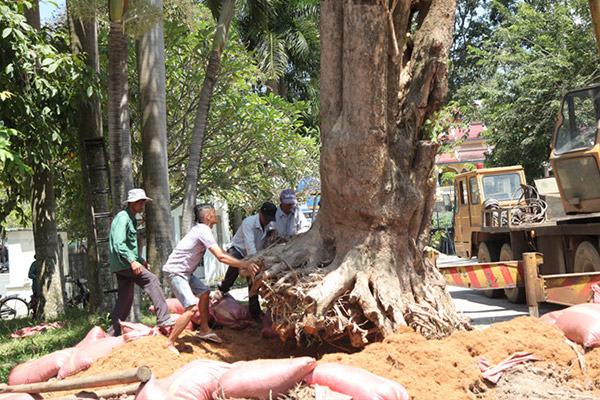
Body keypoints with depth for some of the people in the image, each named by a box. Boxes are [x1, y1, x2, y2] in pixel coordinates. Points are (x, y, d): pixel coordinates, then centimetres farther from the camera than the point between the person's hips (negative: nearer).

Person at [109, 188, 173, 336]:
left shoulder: (130, 219, 20)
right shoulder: (123, 218, -12)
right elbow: (118, 244, -23)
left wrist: (141, 260, 23)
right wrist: (132, 261, -33)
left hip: (124, 265, 10)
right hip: (123, 263, -10)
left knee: (125, 299, 11)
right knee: (152, 280, -19)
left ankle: (116, 334, 15)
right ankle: (164, 321, -26)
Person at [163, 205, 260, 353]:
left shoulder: (201, 229, 10)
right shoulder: (204, 231, -21)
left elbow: (220, 253, 14)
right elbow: (221, 257, -29)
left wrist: (242, 264, 7)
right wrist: (245, 264, -29)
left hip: (184, 271, 11)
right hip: (175, 272, -11)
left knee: (204, 292, 21)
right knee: (191, 308, -18)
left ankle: (204, 330, 34)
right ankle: (170, 344, -11)